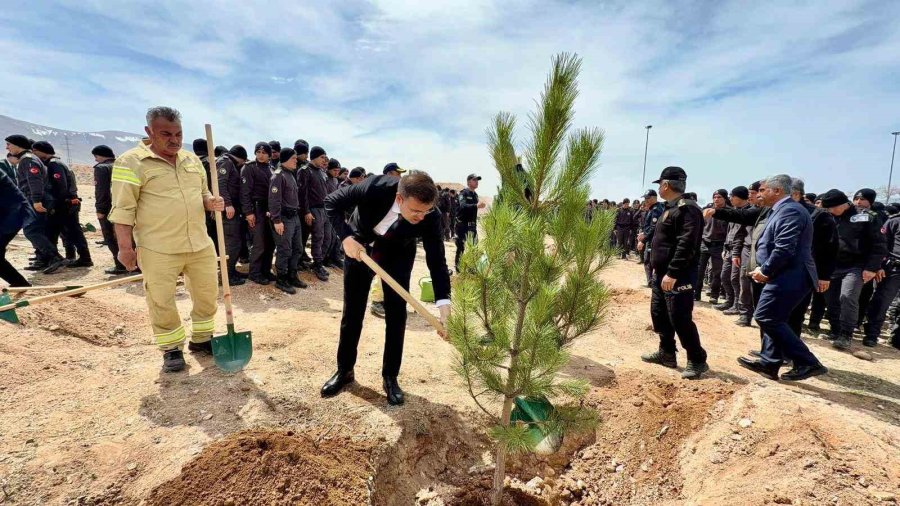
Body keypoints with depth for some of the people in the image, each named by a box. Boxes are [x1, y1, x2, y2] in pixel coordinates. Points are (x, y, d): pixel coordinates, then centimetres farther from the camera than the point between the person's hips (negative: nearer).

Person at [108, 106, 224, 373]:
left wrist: (211, 202, -4)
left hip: (200, 244, 5)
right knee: (162, 301, 5)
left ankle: (201, 339, 30)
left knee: (207, 293, 12)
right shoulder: (131, 162, -7)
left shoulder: (192, 159, 10)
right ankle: (172, 349, 22)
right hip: (158, 250, -5)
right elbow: (123, 208, -8)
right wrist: (125, 247, -10)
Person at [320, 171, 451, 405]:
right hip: (359, 247, 0)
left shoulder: (430, 217, -31)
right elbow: (332, 202, -19)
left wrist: (444, 304, -37)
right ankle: (344, 370, 26)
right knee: (352, 312, 8)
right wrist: (346, 237, -29)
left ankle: (390, 377, 15)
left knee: (396, 315, -2)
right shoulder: (376, 187, -34)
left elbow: (437, 259, -28)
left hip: (397, 255, 0)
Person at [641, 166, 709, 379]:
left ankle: (697, 360, 10)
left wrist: (672, 273, -28)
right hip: (662, 273, 11)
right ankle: (667, 353, 29)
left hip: (678, 276, -10)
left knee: (680, 319, -5)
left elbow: (686, 245, -25)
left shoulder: (686, 208, -17)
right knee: (659, 313, 16)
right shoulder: (671, 208, 16)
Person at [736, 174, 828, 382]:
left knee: (766, 318, -9)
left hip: (789, 277, -11)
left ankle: (808, 363, -2)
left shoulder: (789, 210, -16)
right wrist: (762, 268, 9)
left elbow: (784, 249, -24)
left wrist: (765, 271, -14)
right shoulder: (782, 210, 17)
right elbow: (769, 244, 19)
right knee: (773, 319, 14)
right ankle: (769, 363, 22)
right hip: (785, 276, 11)